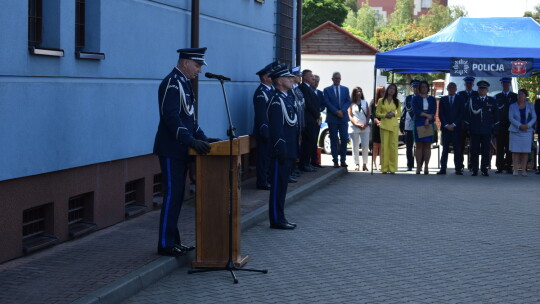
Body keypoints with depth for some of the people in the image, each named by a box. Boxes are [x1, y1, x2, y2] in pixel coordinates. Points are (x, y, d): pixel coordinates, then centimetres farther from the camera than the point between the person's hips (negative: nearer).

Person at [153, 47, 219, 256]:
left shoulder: (184, 83, 15)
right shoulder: (171, 83, -15)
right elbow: (171, 117, -24)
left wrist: (202, 138, 11)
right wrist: (191, 141, -29)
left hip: (181, 150, 10)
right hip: (171, 150, -10)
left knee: (176, 195, 12)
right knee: (172, 195, -6)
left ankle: (173, 241, 19)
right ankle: (165, 244, 0)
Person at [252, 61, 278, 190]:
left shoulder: (270, 90, 13)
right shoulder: (261, 92, -16)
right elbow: (261, 115, -20)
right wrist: (266, 132, -22)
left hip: (271, 131, 9)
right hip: (265, 131, -9)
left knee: (269, 156, 15)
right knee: (264, 156, -4)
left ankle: (268, 179, 23)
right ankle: (262, 183, 1)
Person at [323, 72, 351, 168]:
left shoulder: (345, 89, 13)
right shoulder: (327, 90, 5)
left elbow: (348, 101, 5)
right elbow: (327, 102, -5)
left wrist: (342, 111, -12)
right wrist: (336, 112, -15)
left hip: (343, 117, 2)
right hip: (332, 118, -2)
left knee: (344, 139, -1)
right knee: (334, 139, 0)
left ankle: (343, 160, 5)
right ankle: (335, 161, 2)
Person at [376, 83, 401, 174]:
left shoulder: (397, 101, 12)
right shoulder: (381, 101, 9)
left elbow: (399, 113, 14)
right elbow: (377, 113, 8)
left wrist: (394, 114, -7)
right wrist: (385, 115, -9)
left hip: (394, 125, 1)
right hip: (384, 125, -1)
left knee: (393, 145, -5)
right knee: (384, 146, -4)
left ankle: (392, 168, -2)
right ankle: (384, 168, -1)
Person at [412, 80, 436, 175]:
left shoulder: (432, 99, 14)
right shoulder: (415, 98, 9)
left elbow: (433, 111, 3)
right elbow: (415, 110, -4)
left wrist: (428, 120, -12)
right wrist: (427, 115, -9)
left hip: (429, 124, 2)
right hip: (418, 123, -2)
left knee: (427, 146, -1)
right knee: (419, 146, -4)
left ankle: (426, 167, 0)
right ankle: (418, 167, -5)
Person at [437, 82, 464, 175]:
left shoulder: (460, 99, 7)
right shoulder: (443, 100, 11)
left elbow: (461, 113, 1)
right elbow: (441, 114, 6)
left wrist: (454, 124, -8)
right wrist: (446, 125, -6)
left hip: (456, 128, -1)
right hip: (445, 128, 1)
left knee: (457, 149, -3)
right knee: (445, 149, 0)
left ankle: (458, 169, -2)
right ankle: (443, 169, 0)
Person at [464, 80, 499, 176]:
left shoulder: (492, 101, 10)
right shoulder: (472, 100, 9)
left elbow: (496, 115, 10)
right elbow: (468, 114, 6)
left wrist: (494, 128, 3)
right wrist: (468, 127, -2)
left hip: (487, 130, 0)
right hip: (475, 130, 0)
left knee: (486, 151, 0)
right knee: (474, 151, 0)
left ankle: (484, 169, 7)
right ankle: (474, 170, 6)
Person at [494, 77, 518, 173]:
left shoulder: (515, 96, 9)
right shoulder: (497, 97, 12)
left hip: (511, 125, -1)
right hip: (500, 125, 1)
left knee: (509, 147, -2)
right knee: (500, 147, -2)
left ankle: (508, 166, 2)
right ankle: (499, 167, 0)